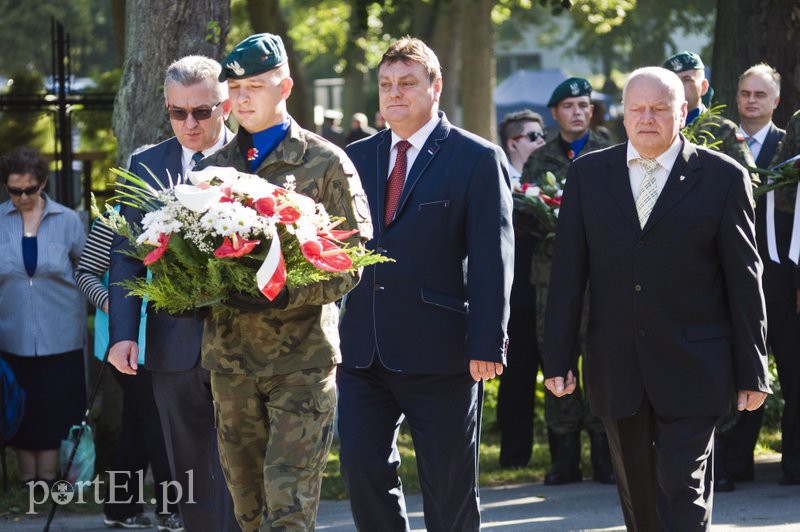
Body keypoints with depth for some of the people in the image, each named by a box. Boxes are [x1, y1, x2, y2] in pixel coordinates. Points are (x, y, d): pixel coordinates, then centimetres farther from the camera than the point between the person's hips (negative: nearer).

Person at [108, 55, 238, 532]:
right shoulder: (146, 166, 8)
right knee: (190, 480, 9)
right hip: (175, 347, 3)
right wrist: (122, 333, -3)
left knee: (234, 477, -5)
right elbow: (126, 258, 8)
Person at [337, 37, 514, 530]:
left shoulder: (477, 159, -3)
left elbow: (492, 259, -8)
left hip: (439, 351, -4)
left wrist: (487, 343, -15)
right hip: (364, 350, 4)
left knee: (449, 487, 4)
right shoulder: (358, 157, 12)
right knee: (362, 464, -1)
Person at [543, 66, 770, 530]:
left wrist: (752, 370, -1)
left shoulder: (723, 177, -2)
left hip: (692, 368, -3)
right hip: (617, 367, 3)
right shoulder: (589, 174, 6)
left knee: (684, 491, -8)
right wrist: (558, 358, 0)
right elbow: (568, 272, 5)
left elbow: (745, 278, -1)